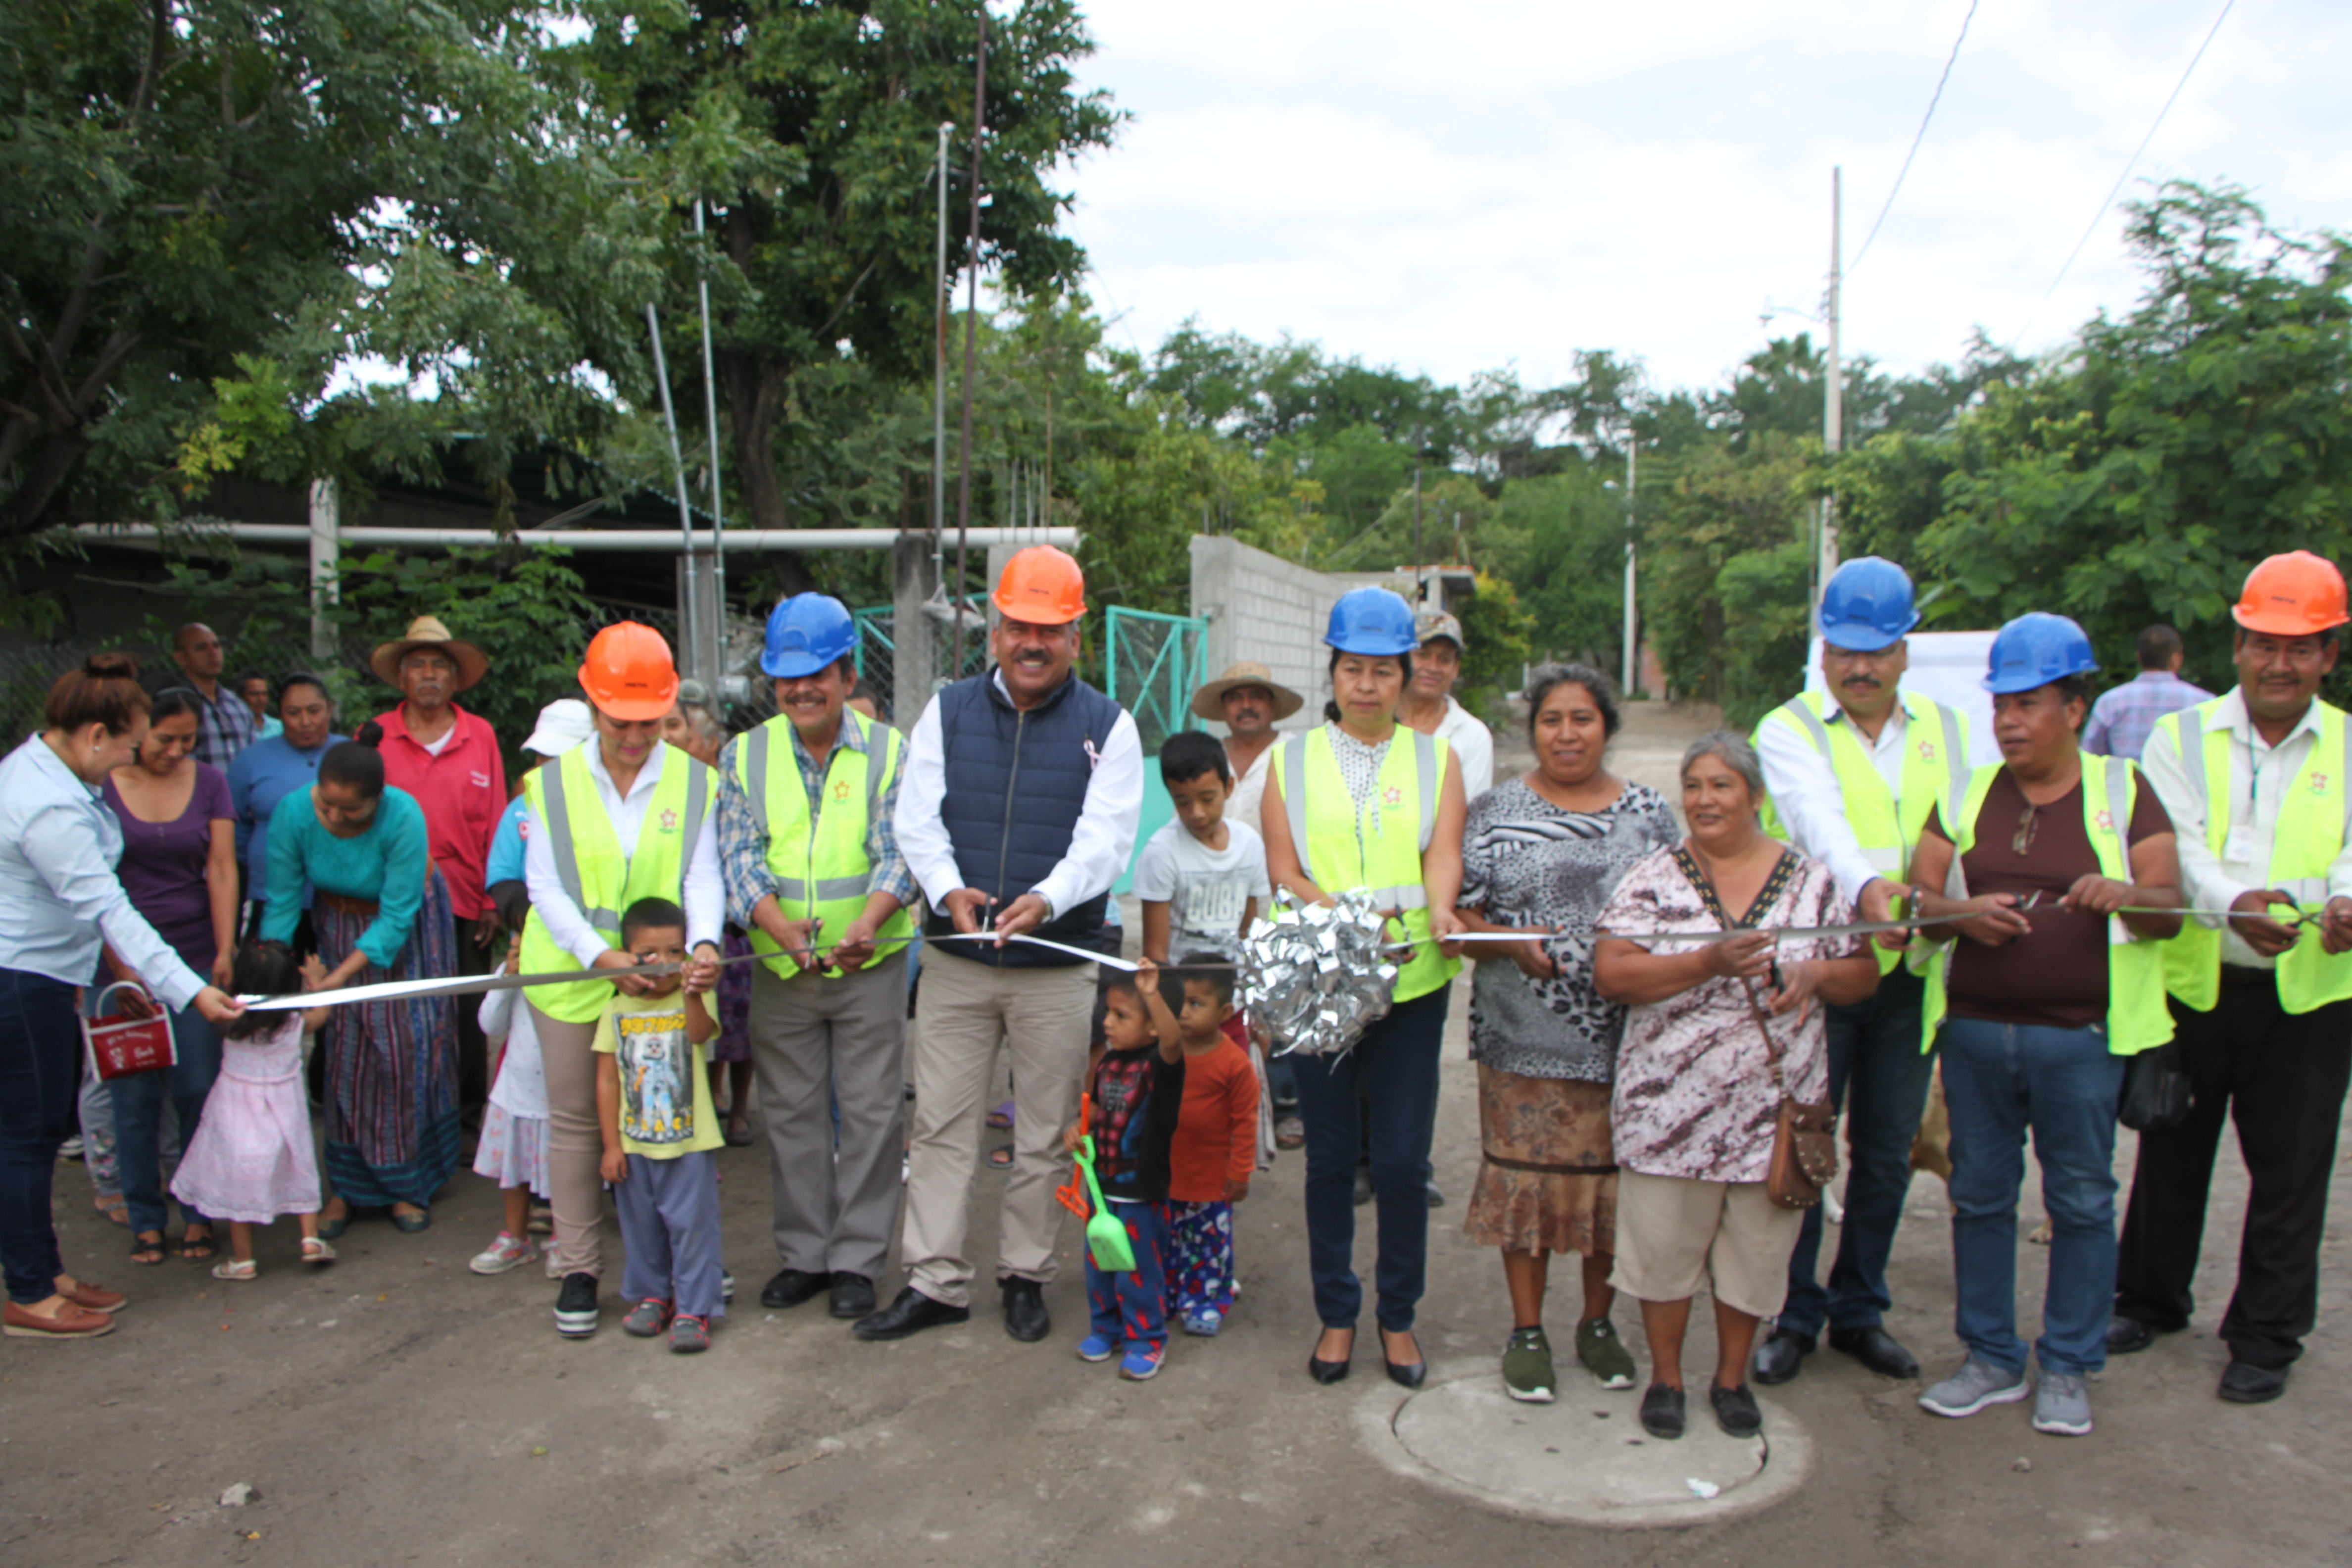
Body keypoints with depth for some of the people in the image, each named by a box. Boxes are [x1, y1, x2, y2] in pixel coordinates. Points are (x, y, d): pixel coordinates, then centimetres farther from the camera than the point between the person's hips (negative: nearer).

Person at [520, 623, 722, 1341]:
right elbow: (544, 885, -5)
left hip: (663, 978, 0)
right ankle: (579, 1269, 19)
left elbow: (703, 877, -4)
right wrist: (598, 954, -20)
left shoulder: (694, 781, 1)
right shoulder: (553, 782, 0)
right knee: (576, 1120, 7)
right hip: (571, 975, 0)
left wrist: (704, 943, -24)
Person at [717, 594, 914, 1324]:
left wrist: (866, 925, -27)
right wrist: (783, 928, -21)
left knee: (870, 1113, 3)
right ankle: (804, 1254, 24)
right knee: (792, 1113, 10)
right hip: (779, 969, 2)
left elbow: (899, 852, -9)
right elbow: (739, 858, -4)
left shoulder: (889, 752, 0)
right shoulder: (743, 757, 5)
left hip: (871, 966, -2)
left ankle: (857, 1259, 15)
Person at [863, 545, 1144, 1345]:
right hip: (955, 959, 2)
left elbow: (1105, 838, -10)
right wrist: (948, 890, -20)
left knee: (1045, 1132, 9)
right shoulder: (948, 711, 6)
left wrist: (1046, 900, -28)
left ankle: (1025, 1276, 25)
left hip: (1059, 967, -1)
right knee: (941, 1124, 6)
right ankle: (934, 1281, 17)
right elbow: (916, 816, -1)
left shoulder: (1108, 726, 0)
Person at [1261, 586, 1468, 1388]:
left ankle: (1398, 1316, 20)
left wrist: (1438, 909, -26)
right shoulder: (1293, 759, 8)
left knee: (1403, 1160, 2)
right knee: (1329, 1156, 7)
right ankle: (1336, 1314, 23)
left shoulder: (1436, 758, 9)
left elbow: (1443, 851, -4)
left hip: (1412, 980, 0)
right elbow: (1282, 870, 0)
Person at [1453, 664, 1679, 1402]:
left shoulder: (1649, 812, 7)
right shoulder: (1497, 810, 3)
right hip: (1524, 1037, -1)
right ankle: (1527, 1331, 19)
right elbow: (1461, 917, 1)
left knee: (1613, 1177, 9)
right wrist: (1513, 947, -17)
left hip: (1624, 1036, 2)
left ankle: (1598, 1321, 29)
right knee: (1525, 1173, 3)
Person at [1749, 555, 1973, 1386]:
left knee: (1887, 1154, 12)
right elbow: (1818, 816, -24)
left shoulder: (1946, 728, 12)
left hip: (1910, 974, 4)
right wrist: (1863, 885, -42)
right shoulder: (1788, 730, -4)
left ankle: (1860, 1310, 28)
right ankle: (1792, 1317, 17)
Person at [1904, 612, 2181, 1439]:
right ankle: (1992, 1360, 22)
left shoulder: (2122, 790, 4)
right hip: (1976, 1030, 3)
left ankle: (2068, 1369, 19)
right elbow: (1919, 897, 6)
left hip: (2081, 1037, -2)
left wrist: (2124, 896, -21)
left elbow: (2170, 909, 1)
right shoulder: (1967, 793, 10)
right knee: (1980, 1196, 9)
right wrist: (1962, 913, -16)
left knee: (2082, 1202, 4)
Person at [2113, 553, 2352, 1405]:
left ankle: (2266, 1336, 24)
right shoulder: (2181, 738, 2)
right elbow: (2181, 845, -13)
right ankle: (2150, 1300, 31)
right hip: (2192, 983, 0)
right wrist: (2234, 902, -33)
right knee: (2171, 1153, 13)